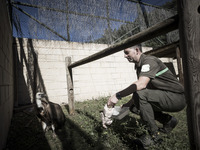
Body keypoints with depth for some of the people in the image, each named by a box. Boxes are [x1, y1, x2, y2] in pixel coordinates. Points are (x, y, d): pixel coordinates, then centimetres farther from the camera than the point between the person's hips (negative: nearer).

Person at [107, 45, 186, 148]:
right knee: (134, 107, 3)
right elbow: (138, 89, 12)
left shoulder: (149, 61, -19)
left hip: (177, 98, -9)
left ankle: (154, 135, -13)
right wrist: (126, 105, 8)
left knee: (140, 95, -29)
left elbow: (141, 84, -36)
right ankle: (168, 120, 13)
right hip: (165, 97, 9)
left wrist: (118, 96, -31)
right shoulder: (139, 66, 10)